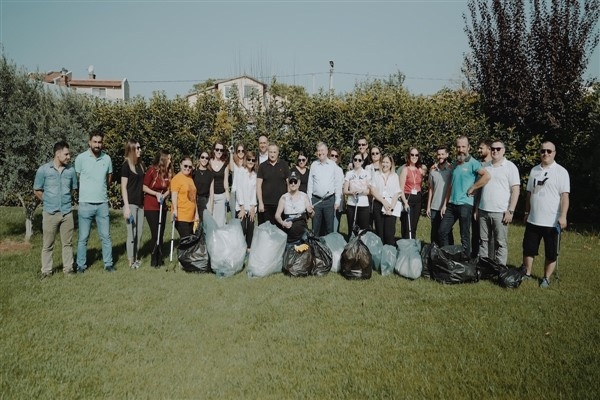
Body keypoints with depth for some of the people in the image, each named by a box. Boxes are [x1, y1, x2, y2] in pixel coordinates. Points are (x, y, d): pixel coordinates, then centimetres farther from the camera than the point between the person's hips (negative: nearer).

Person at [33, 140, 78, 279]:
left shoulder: (71, 170, 1)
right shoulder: (43, 170, -6)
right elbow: (37, 191, 3)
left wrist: (65, 200, 11)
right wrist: (49, 202, 8)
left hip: (67, 212, 2)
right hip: (50, 213, -2)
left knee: (67, 243, 9)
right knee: (47, 244, 7)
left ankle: (68, 268, 19)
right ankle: (46, 270, 17)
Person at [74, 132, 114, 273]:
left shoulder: (107, 158, 3)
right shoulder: (81, 158, -6)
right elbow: (76, 179, 5)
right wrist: (87, 191, 10)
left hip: (103, 204, 2)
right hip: (85, 204, -2)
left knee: (106, 236, 8)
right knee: (83, 238, 6)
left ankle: (108, 264, 16)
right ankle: (81, 265, 16)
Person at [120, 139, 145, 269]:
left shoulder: (140, 165, 11)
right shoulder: (126, 166, -8)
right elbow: (123, 187, -11)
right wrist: (126, 206, -16)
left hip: (140, 204, 6)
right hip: (131, 204, -6)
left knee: (139, 232, 9)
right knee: (132, 232, -1)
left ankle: (136, 257, 20)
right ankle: (131, 260, 9)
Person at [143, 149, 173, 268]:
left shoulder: (168, 172, 0)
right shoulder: (152, 171, -14)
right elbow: (144, 187, -9)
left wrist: (164, 195, -10)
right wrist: (156, 193, -18)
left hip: (162, 206, 5)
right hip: (150, 207, -5)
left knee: (161, 234, 10)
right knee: (155, 234, -4)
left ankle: (159, 259, 21)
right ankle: (154, 261, 9)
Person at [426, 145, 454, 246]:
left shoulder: (451, 169, -3)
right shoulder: (433, 170, 9)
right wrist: (428, 206, 8)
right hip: (434, 207, 4)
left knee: (447, 232, 4)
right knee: (434, 233, 8)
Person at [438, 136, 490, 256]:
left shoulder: (472, 163, -10)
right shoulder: (455, 164, 12)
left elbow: (486, 176, -26)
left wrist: (472, 189, -17)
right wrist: (445, 204, 11)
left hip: (465, 204, -7)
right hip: (451, 204, 7)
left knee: (465, 236, 3)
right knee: (442, 231, 9)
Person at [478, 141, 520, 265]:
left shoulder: (510, 167, -2)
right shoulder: (485, 166, 12)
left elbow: (516, 190, -6)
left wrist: (510, 211, -13)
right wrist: (477, 208, 12)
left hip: (500, 212, -5)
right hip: (483, 211, 5)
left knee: (501, 243, -1)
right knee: (483, 241, 10)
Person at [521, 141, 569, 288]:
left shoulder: (561, 171, -7)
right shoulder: (534, 170, 9)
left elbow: (564, 196, -12)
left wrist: (563, 216, -19)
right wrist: (527, 212, 15)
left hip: (552, 222, -4)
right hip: (533, 220, 5)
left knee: (551, 253, 6)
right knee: (528, 249, 11)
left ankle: (546, 278, 20)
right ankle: (527, 274, 25)